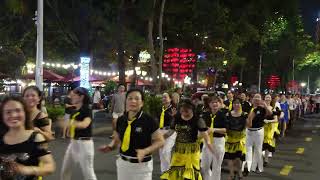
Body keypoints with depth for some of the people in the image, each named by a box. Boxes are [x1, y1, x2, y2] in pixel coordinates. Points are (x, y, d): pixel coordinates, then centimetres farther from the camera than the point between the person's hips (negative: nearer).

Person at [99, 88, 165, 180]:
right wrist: (110, 147, -7)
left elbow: (160, 141, -10)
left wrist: (145, 151, -23)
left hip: (142, 165, -4)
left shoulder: (148, 120, -14)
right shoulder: (121, 120, -1)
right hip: (123, 163, 4)